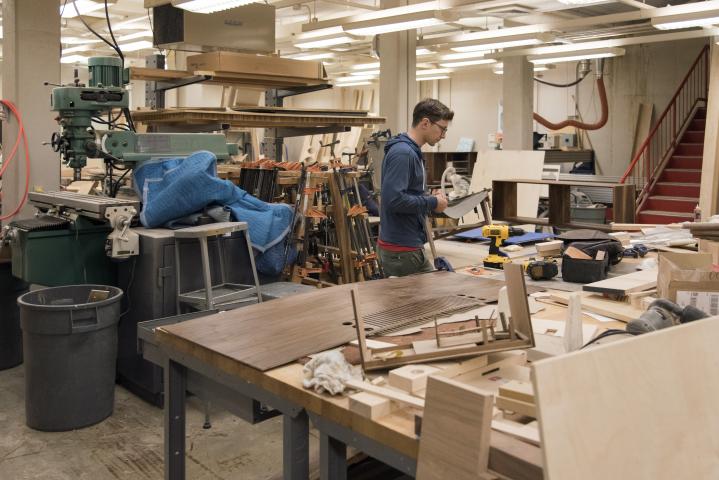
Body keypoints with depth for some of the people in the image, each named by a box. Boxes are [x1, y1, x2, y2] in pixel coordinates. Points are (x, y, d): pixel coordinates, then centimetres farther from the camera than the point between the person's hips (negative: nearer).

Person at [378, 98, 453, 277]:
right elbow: (393, 199, -28)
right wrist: (432, 203, -16)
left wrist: (431, 200, 7)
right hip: (401, 250, -10)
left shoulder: (412, 151, 14)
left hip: (409, 244, 10)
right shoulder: (402, 153, -18)